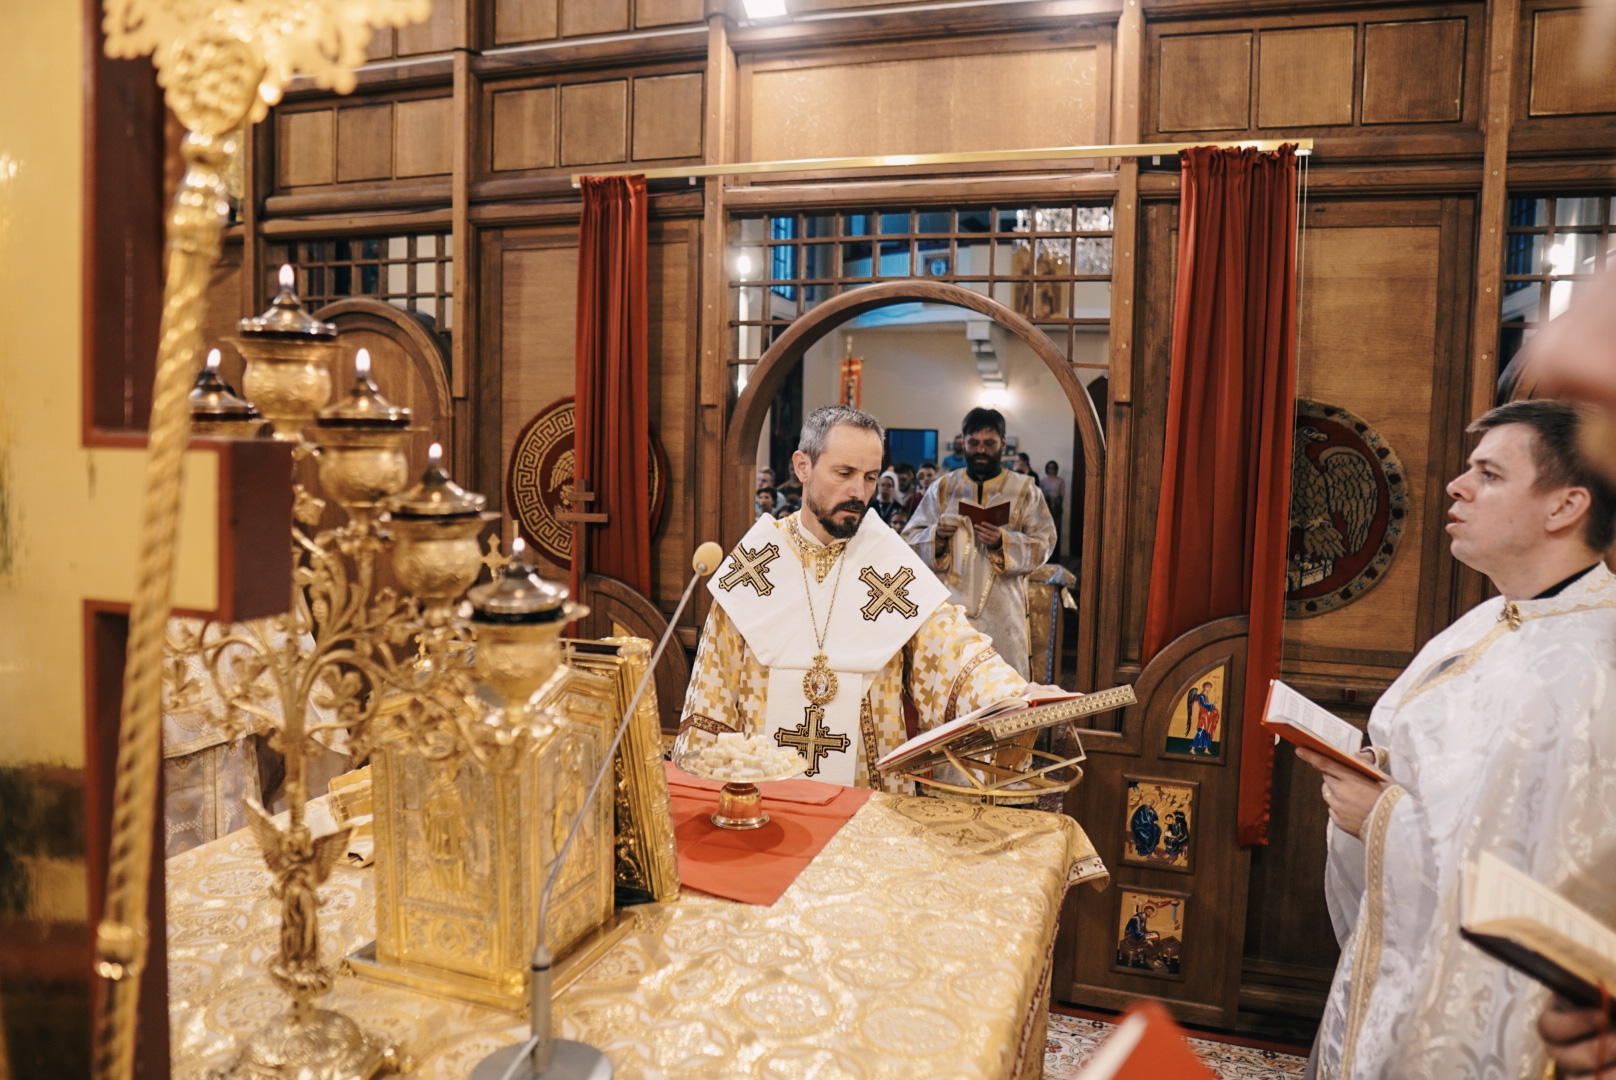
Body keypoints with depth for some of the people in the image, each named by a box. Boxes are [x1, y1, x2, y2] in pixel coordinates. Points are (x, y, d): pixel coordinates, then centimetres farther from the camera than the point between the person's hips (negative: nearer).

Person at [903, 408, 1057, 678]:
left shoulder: (1024, 490, 9)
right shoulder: (944, 487, 11)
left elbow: (1043, 543, 1)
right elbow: (911, 538, 7)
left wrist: (1003, 543, -16)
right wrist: (937, 535, -14)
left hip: (1002, 610, -1)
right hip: (950, 603, 1)